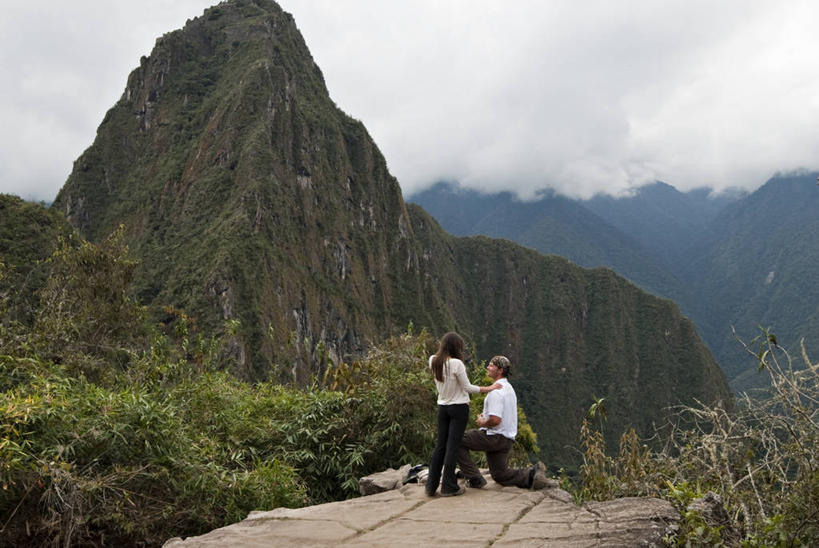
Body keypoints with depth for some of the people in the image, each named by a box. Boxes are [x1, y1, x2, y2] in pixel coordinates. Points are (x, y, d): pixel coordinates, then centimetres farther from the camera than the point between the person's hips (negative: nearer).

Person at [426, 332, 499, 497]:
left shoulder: (433, 362, -2)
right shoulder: (456, 363, -19)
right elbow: (467, 387, -12)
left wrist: (442, 348, 12)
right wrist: (488, 388, -2)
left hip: (442, 407, 6)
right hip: (459, 407, -6)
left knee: (440, 445, 12)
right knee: (453, 445, 0)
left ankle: (431, 485, 13)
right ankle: (448, 486, 5)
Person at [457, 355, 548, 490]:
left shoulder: (496, 390, -20)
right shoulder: (509, 388, 14)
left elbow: (495, 420, -28)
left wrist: (482, 423, -9)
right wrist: (485, 416, 11)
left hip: (495, 437, -10)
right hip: (508, 439, 10)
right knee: (500, 474, 20)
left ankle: (475, 479, -4)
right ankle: (532, 473, 5)